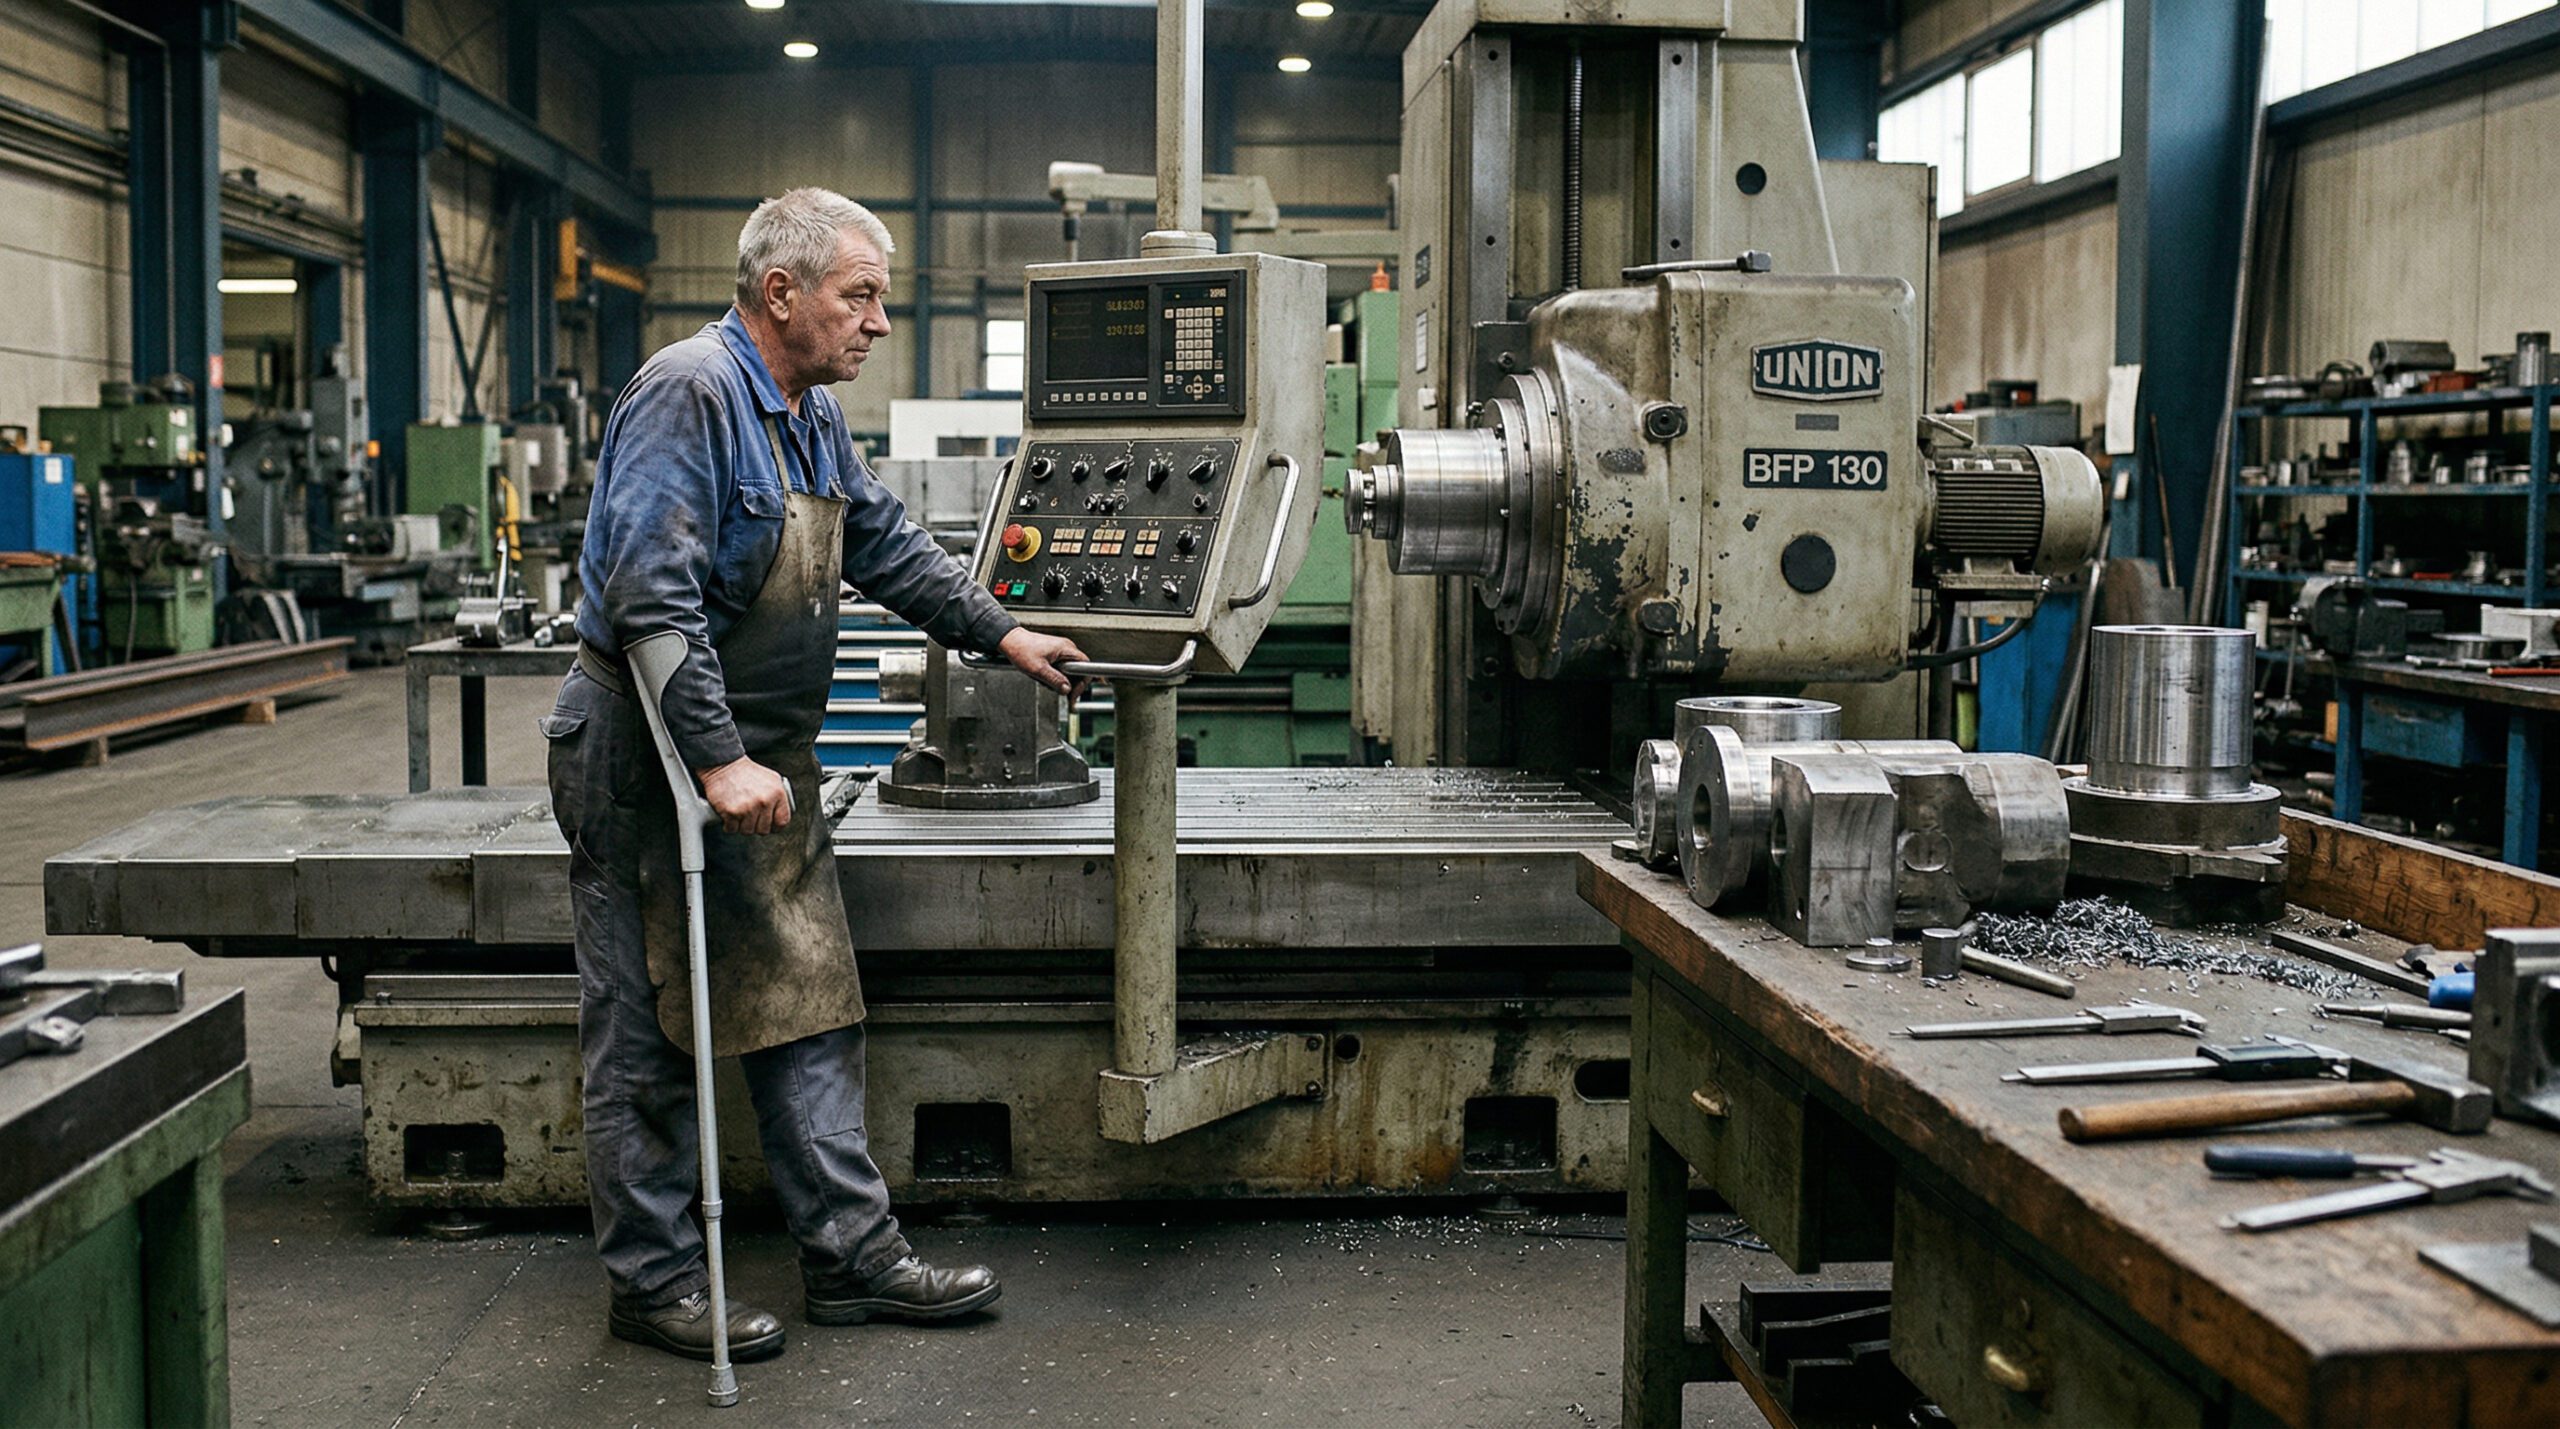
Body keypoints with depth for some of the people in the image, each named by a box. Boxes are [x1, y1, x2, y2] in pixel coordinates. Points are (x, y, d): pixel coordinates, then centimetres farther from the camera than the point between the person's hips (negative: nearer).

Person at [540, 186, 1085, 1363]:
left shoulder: (813, 415, 13)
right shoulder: (687, 393, -17)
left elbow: (885, 546, 25)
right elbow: (651, 594, -25)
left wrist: (997, 633, 19)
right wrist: (718, 760, -28)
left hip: (765, 757, 9)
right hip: (653, 760, -9)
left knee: (807, 1006, 11)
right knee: (649, 1037, 2)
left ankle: (852, 1254, 19)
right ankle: (653, 1284, 14)